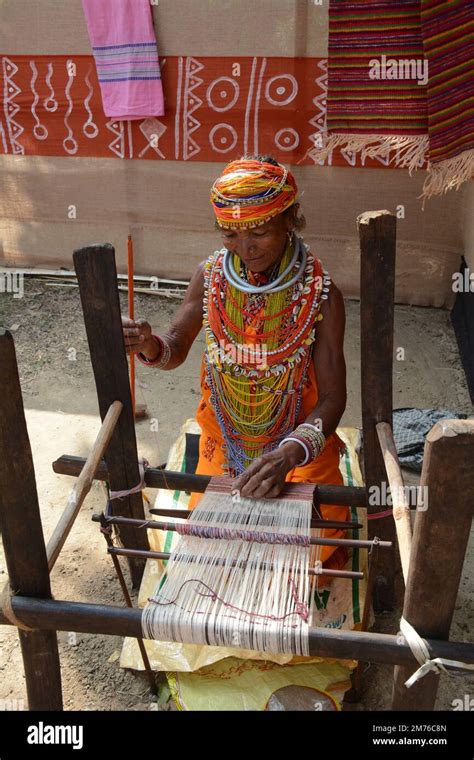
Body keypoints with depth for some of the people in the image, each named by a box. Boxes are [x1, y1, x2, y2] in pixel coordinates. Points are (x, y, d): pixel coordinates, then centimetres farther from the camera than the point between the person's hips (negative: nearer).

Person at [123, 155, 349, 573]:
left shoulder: (321, 294, -19)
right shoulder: (210, 275, -10)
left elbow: (332, 395, -20)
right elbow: (176, 350, -3)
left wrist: (290, 453, -38)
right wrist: (151, 346, -29)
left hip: (300, 440, -2)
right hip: (225, 439, 3)